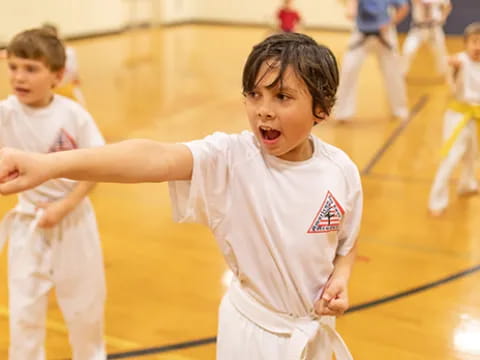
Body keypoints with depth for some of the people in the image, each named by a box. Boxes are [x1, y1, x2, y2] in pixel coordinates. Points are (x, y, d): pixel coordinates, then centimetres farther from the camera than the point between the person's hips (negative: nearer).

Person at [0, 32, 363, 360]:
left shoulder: (340, 170, -12)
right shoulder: (230, 158, -21)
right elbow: (154, 158, -39)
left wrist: (340, 279, -15)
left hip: (315, 328, 2)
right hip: (253, 328, -2)